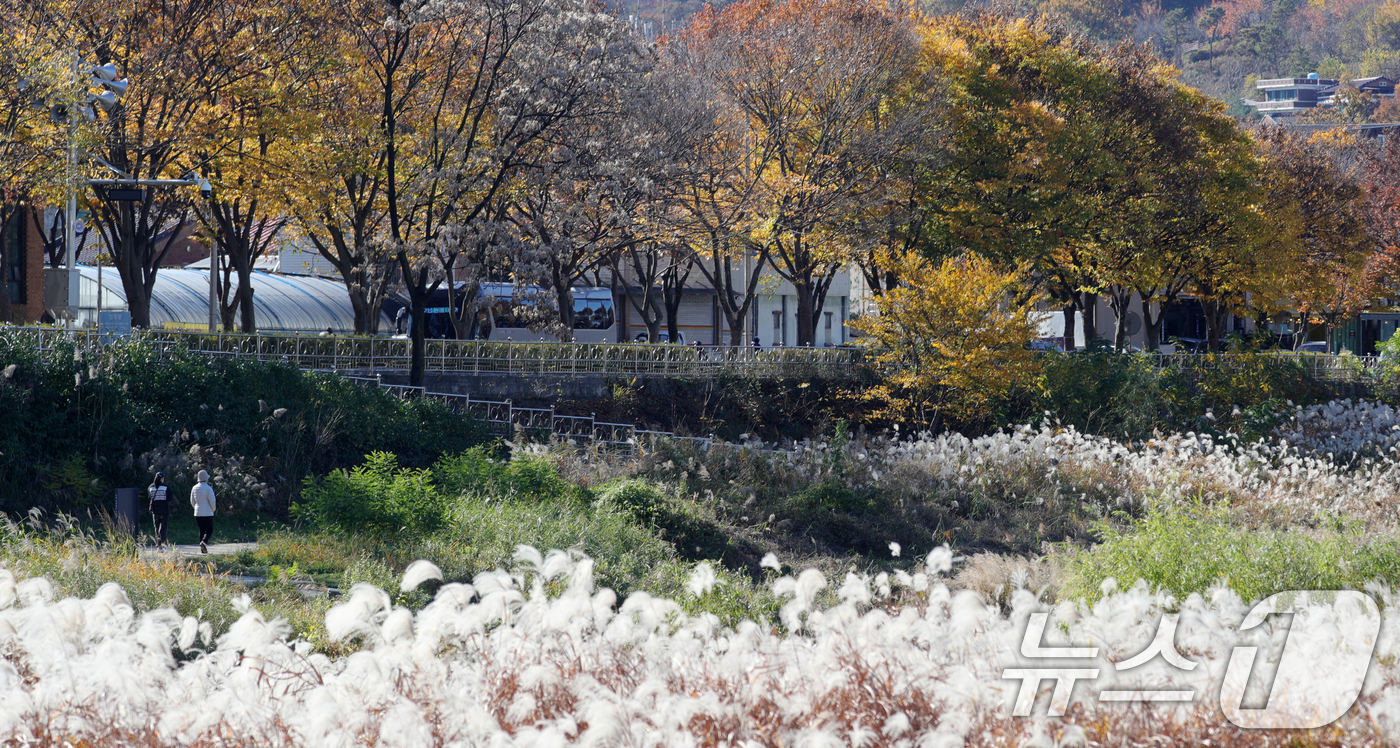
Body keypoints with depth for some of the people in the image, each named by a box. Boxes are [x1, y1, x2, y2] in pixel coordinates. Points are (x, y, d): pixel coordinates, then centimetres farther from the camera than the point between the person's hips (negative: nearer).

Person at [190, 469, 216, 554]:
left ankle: (202, 549, 6)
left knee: (201, 530, 11)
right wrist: (213, 510, 7)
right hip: (208, 513, -5)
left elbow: (192, 502, 11)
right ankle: (204, 542, -25)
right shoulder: (208, 488, -12)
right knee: (209, 530, 2)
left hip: (198, 513, 5)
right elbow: (212, 501, -11)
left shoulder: (194, 488, 4)